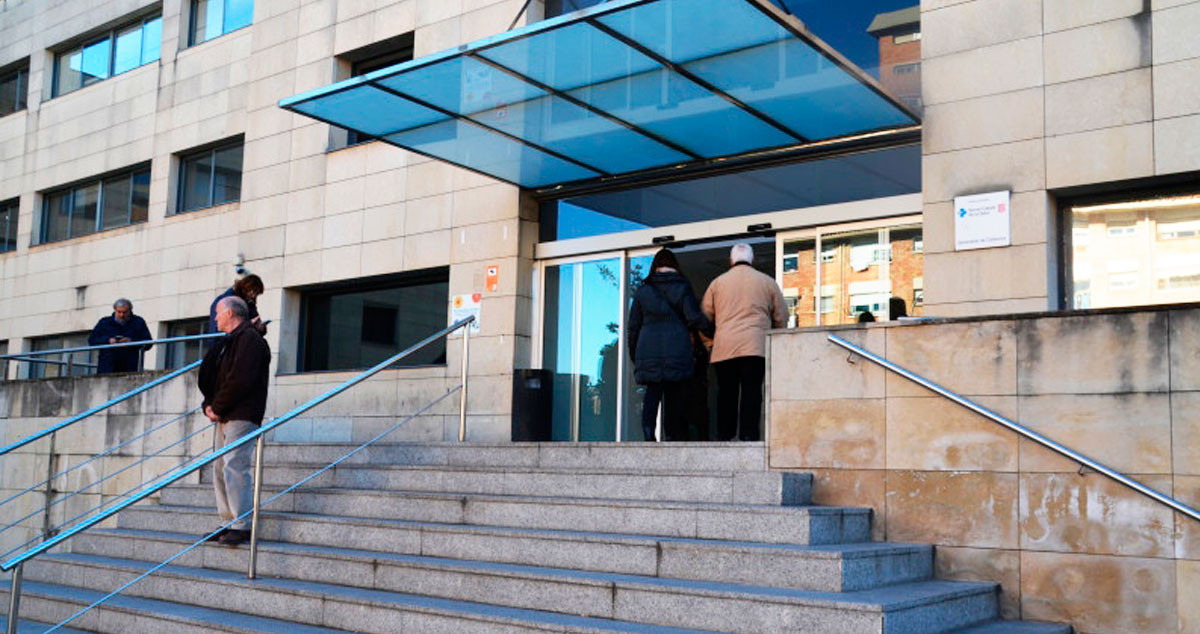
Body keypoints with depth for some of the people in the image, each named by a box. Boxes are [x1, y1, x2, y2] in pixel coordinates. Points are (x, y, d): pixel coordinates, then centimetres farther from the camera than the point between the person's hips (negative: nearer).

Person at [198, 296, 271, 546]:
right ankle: (230, 523, 14)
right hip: (226, 417, 10)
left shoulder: (249, 339, -8)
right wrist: (209, 406, 4)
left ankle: (242, 526, -12)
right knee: (220, 469, 10)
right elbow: (209, 376, 22)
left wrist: (217, 407, -12)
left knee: (235, 467, -14)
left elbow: (240, 380, -19)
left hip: (241, 416, -10)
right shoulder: (228, 342, 23)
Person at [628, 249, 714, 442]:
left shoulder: (643, 291, 11)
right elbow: (695, 318, -7)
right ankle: (673, 435, 2)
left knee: (652, 391, 1)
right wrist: (714, 333, 6)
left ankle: (648, 430, -21)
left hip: (648, 351, 2)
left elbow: (634, 325, 12)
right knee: (675, 394, 4)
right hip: (677, 351, -2)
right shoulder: (682, 288, 3)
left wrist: (634, 355, 19)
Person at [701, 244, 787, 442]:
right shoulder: (767, 282, 10)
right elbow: (781, 318, 14)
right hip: (756, 347, -1)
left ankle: (724, 436, 5)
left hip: (724, 348, 1)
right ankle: (749, 435, -10)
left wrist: (712, 338, 28)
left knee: (726, 393, 5)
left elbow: (704, 316, 14)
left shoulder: (717, 282, 12)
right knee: (751, 392, -4)